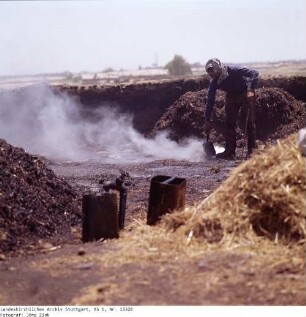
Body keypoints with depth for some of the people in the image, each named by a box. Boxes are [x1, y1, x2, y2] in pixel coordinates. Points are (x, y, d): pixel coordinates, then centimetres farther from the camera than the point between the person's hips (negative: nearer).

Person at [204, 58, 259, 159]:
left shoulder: (234, 70, -33)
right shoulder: (214, 82, -17)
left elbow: (254, 73, -34)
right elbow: (210, 101, -10)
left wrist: (251, 90, -45)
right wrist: (207, 120, -10)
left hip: (246, 93, -5)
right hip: (232, 96, 5)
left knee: (250, 122, -10)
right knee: (229, 123, -2)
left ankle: (252, 150, -6)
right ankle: (230, 151, 2)